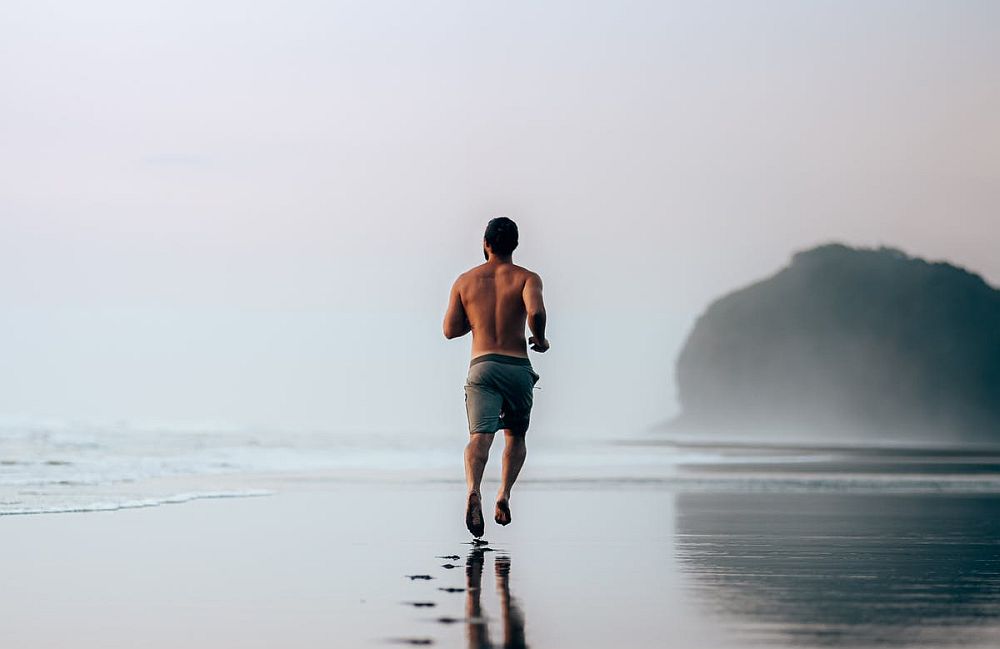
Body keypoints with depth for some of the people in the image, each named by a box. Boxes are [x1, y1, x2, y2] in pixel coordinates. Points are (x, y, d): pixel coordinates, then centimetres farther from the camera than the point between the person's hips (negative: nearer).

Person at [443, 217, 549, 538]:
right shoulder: (527, 278, 3)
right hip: (518, 368, 0)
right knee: (516, 437, 20)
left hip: (482, 367, 0)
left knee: (480, 436, -15)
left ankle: (473, 490, -42)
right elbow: (536, 312, -17)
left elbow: (450, 330, 11)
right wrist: (540, 340, 2)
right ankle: (504, 495, 1)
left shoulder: (465, 280, 10)